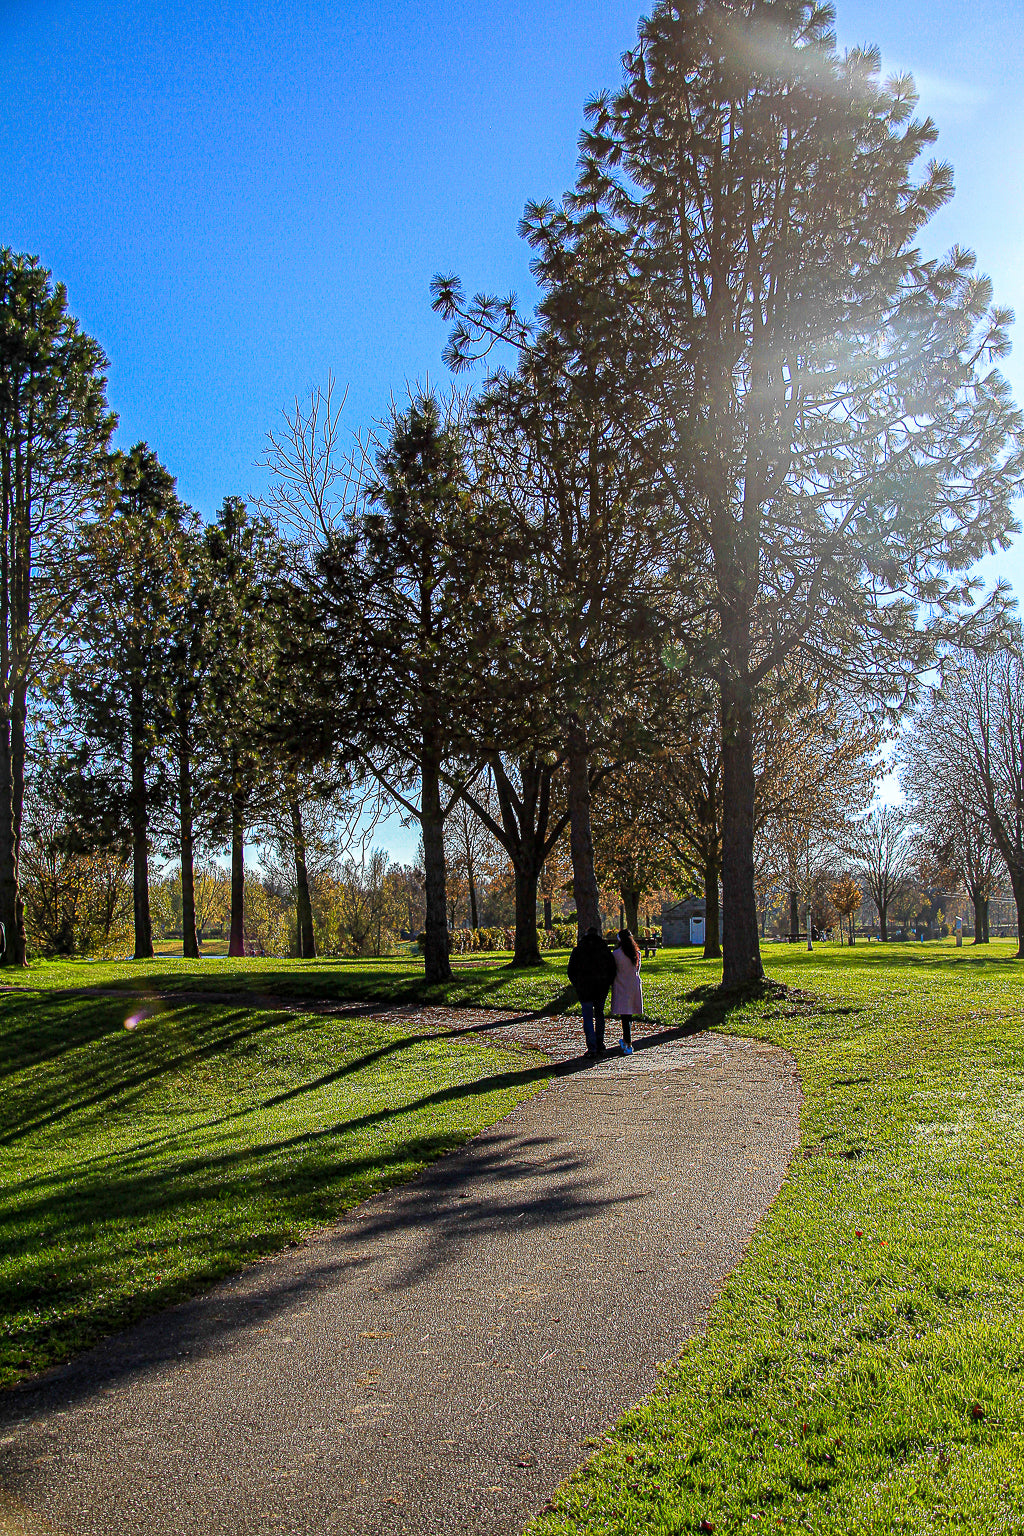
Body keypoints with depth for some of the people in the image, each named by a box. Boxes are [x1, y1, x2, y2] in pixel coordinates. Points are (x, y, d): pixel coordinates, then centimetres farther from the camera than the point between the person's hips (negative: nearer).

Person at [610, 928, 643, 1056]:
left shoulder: (616, 953, -12)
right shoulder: (637, 953, 2)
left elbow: (613, 970, -4)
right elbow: (637, 970, 12)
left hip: (621, 987, -5)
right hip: (634, 986, 5)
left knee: (625, 1016, -3)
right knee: (629, 1015, 17)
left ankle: (628, 1045, -6)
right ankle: (626, 1040, 29)